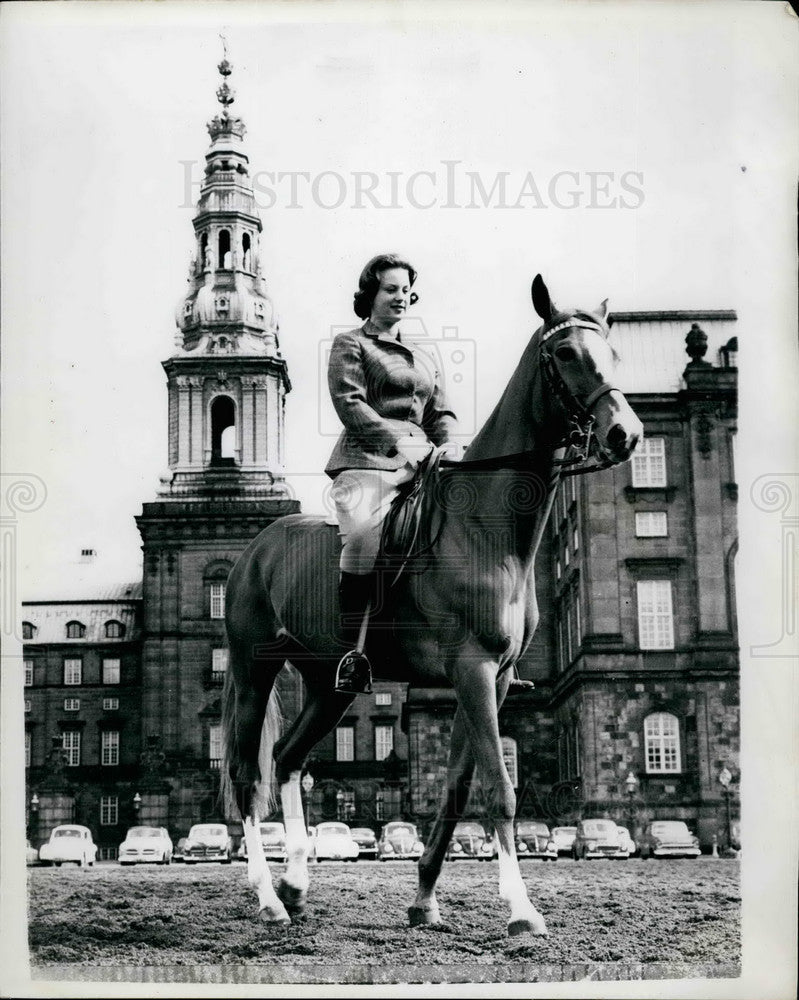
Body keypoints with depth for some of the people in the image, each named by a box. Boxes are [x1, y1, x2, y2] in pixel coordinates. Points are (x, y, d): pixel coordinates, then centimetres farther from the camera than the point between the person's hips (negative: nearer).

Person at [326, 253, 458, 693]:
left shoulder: (423, 359, 29)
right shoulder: (350, 345, 10)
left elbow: (441, 413, 23)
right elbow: (350, 404, -5)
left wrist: (448, 446, 0)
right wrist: (398, 445, -16)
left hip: (421, 464, 6)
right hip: (368, 462, -6)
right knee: (363, 538, -34)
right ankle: (354, 653, -31)